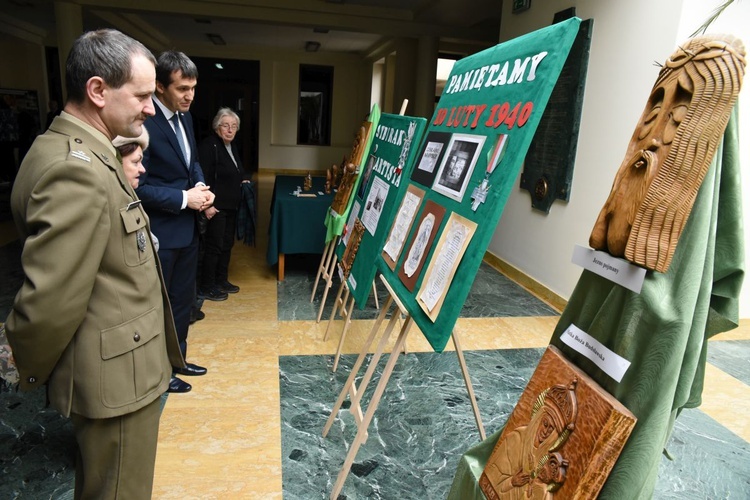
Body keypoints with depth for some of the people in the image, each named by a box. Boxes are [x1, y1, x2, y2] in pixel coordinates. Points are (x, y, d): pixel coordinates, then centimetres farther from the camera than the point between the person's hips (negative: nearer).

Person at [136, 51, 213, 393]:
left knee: (183, 300, 20)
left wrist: (200, 186, -1)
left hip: (187, 227, 8)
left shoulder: (184, 117, 7)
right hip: (159, 233, -8)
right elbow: (137, 186, -22)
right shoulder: (143, 122, -21)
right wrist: (184, 198, -19)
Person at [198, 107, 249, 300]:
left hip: (231, 205, 9)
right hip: (216, 206, -9)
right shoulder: (209, 145, -15)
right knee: (214, 246, -2)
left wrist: (241, 182, 12)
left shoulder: (231, 146, 13)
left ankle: (221, 281, 28)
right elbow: (204, 178, -21)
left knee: (227, 244, 15)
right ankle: (207, 287, 10)